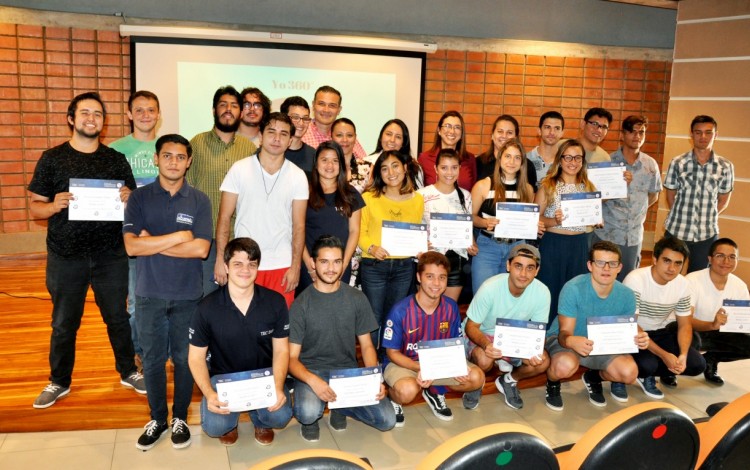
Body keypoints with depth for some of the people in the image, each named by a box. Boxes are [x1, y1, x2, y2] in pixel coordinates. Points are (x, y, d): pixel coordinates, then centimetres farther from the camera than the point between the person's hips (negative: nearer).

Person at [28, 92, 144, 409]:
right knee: (64, 323, 12)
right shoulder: (52, 159, 0)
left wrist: (128, 198, -14)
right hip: (66, 257, -1)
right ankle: (59, 382, 30)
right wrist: (54, 206, -21)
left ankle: (128, 371, 31)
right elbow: (35, 207, 0)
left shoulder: (116, 159, 5)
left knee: (118, 317, 12)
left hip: (110, 255, 1)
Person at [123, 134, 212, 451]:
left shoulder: (199, 201, -2)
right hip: (149, 294, 1)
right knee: (153, 359, 11)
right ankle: (157, 418, 29)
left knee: (184, 358, 10)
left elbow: (201, 248, -14)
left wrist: (153, 243, -14)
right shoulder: (139, 198, -2)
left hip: (188, 294, 0)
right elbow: (131, 246, -13)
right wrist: (178, 237, -15)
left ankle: (180, 418, 27)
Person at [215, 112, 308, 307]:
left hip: (281, 266, 1)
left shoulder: (297, 176, 2)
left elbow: (298, 226, 2)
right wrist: (220, 259, -5)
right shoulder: (239, 169, -1)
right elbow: (224, 218, 0)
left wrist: (295, 267, -4)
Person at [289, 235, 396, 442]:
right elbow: (292, 358, -9)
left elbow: (366, 345, 6)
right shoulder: (301, 304, -8)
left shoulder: (357, 299, 0)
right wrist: (313, 380, -30)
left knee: (387, 420, -13)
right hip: (311, 371, -3)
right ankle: (310, 419, 4)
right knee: (308, 413, -34)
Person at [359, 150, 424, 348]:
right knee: (373, 318, 2)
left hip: (404, 266, 3)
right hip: (373, 265, -3)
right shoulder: (368, 198, -4)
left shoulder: (417, 199, 7)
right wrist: (371, 248, -22)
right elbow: (360, 231, -5)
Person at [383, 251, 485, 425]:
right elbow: (392, 352, -12)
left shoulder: (451, 307, -8)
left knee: (477, 377, -17)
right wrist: (420, 368, -29)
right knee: (408, 390, -37)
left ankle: (434, 391, 10)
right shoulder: (400, 310, -21)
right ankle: (393, 398, 2)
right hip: (403, 363, -4)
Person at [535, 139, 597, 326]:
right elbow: (535, 218, -6)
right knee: (550, 293, 3)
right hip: (553, 245, -3)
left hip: (580, 246, 3)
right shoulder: (548, 186, -2)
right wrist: (554, 221, -23)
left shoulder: (589, 187, 10)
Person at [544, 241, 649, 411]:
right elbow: (564, 333, -28)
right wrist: (572, 341, -53)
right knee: (566, 365, -37)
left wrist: (638, 338, -29)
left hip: (602, 343, 5)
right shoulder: (573, 288, -29)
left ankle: (594, 377, 16)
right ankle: (552, 384, 2)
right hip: (565, 339, -4)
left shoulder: (626, 295, -14)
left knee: (629, 372, -20)